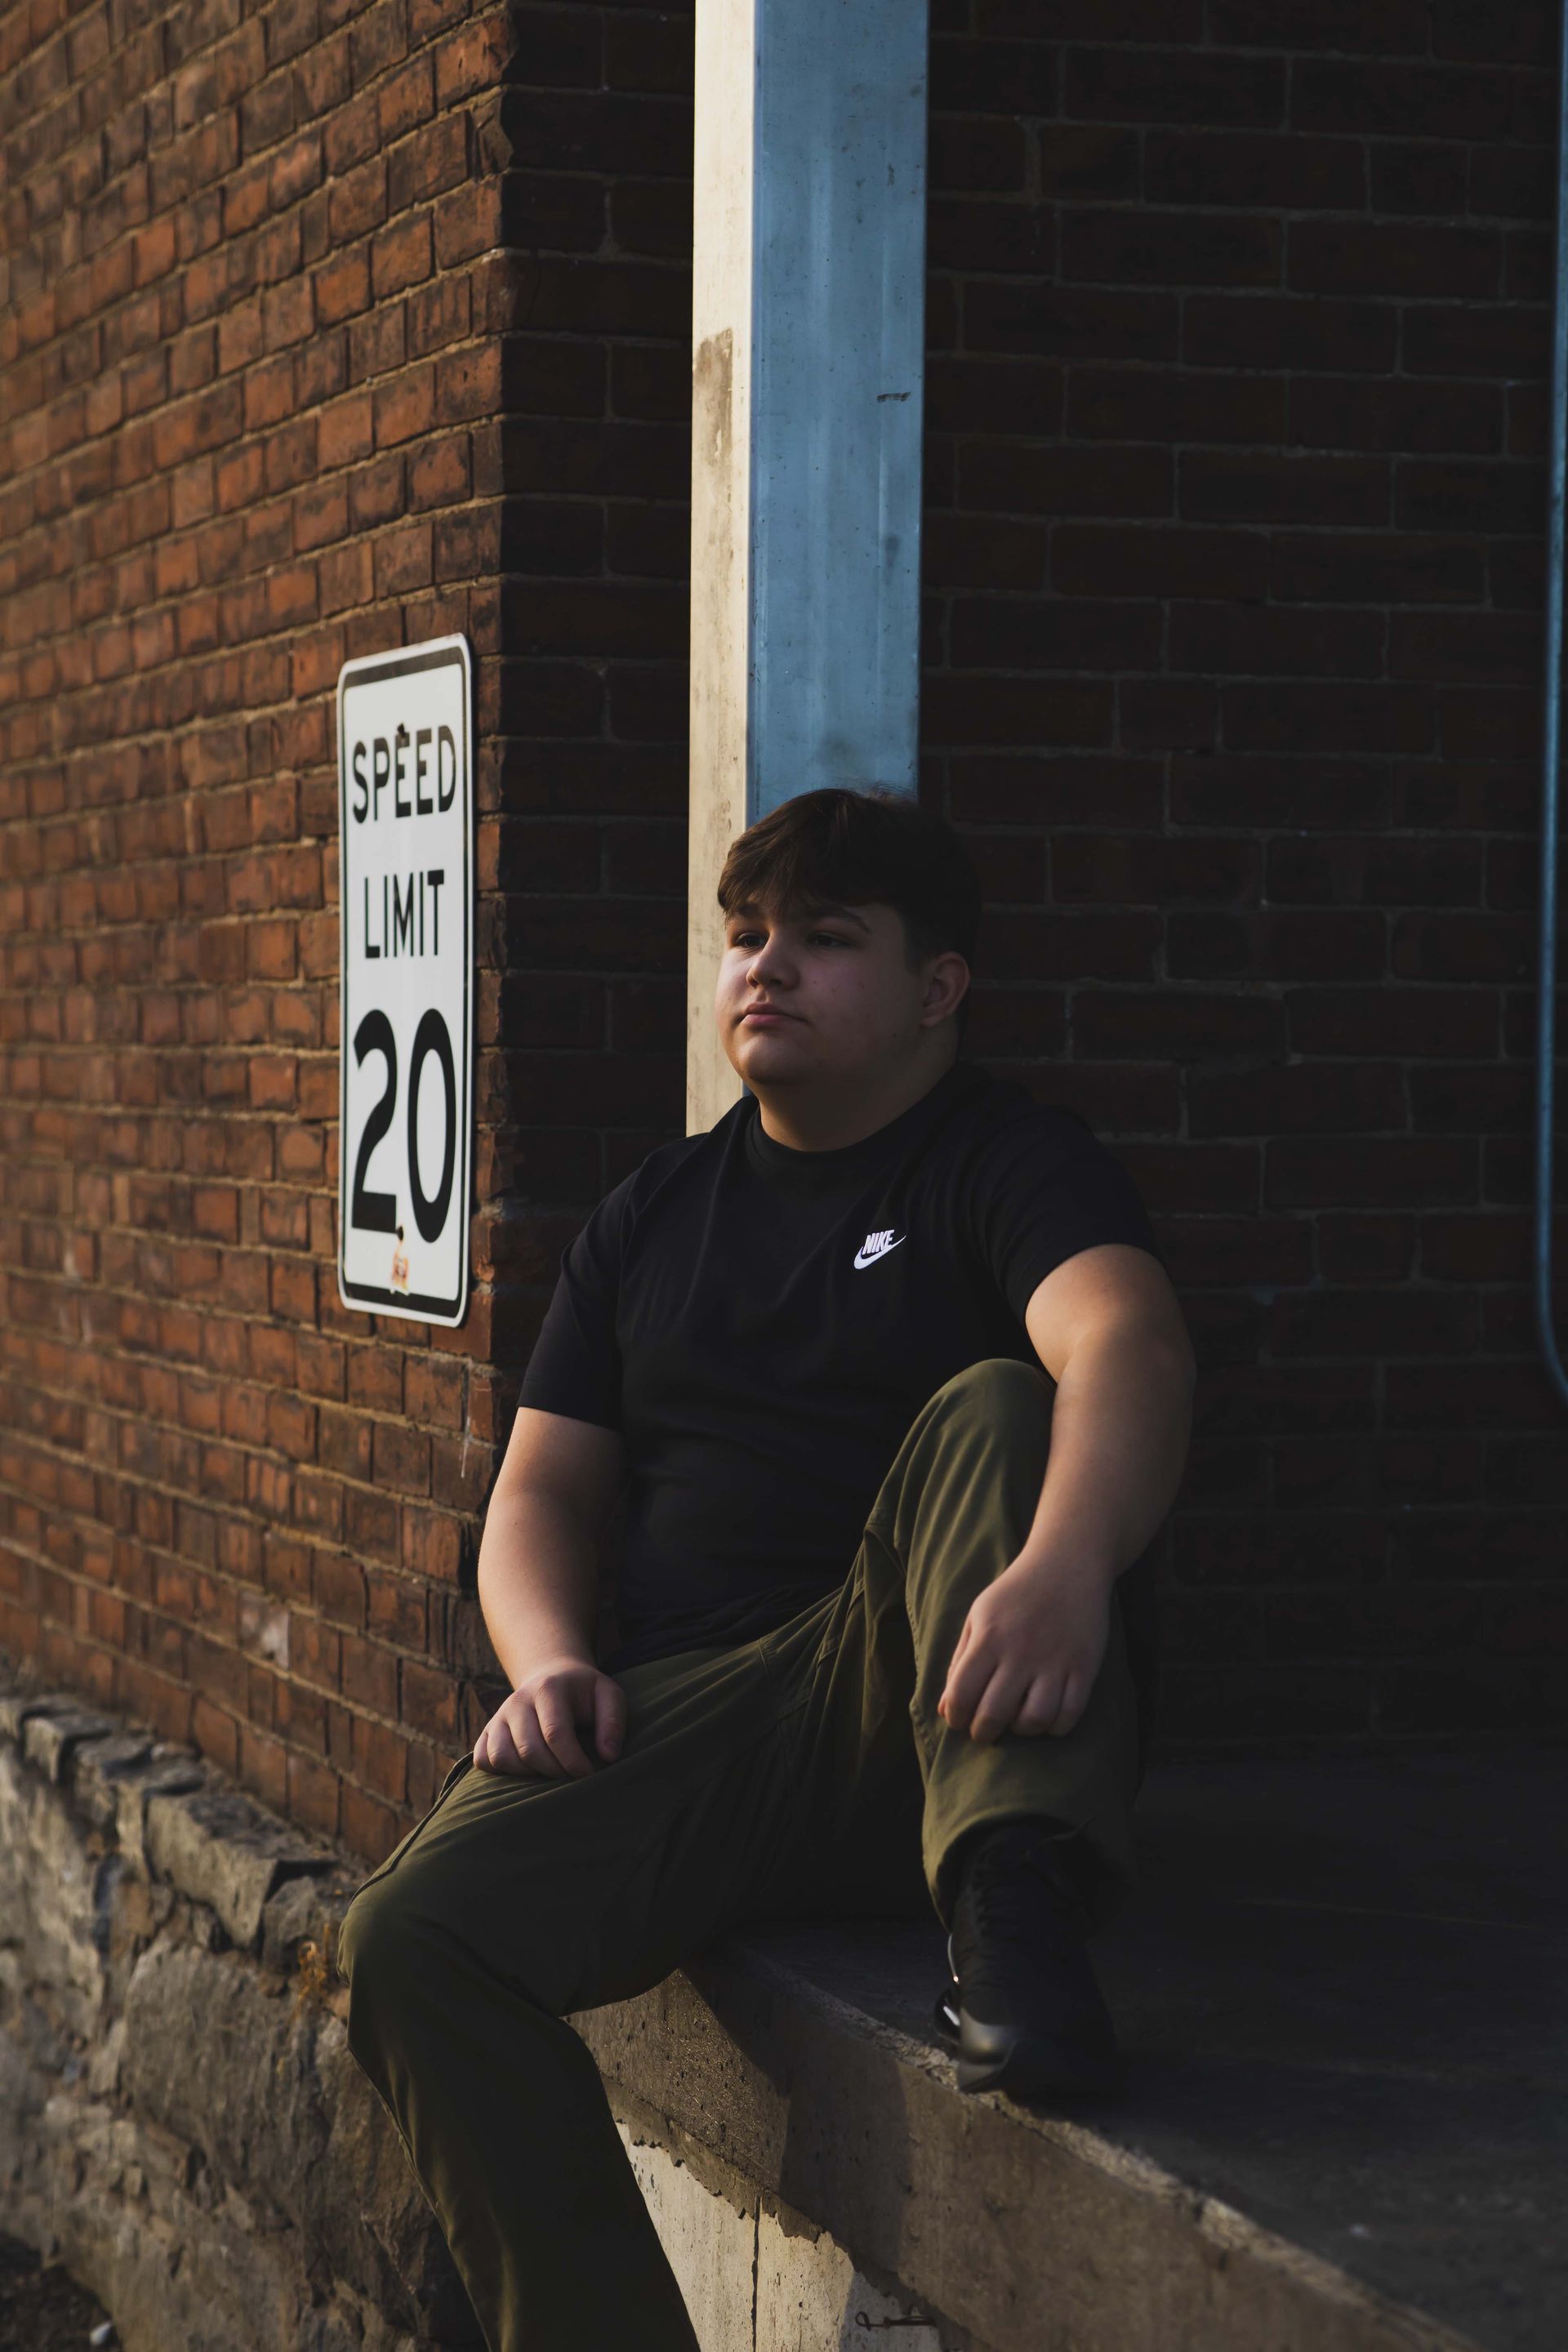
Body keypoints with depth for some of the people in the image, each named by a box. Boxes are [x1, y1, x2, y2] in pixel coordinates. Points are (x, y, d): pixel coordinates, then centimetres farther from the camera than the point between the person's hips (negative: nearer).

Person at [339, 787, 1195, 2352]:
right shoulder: (656, 1212, 22)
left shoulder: (1006, 1164, 4)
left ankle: (1012, 1910, -43)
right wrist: (550, 1664, -4)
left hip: (927, 1719, -4)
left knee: (992, 1407, -30)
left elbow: (1131, 1345, -18)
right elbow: (545, 1484, 20)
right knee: (409, 1941, -23)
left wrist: (1065, 1571, -40)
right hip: (683, 1714, 4)